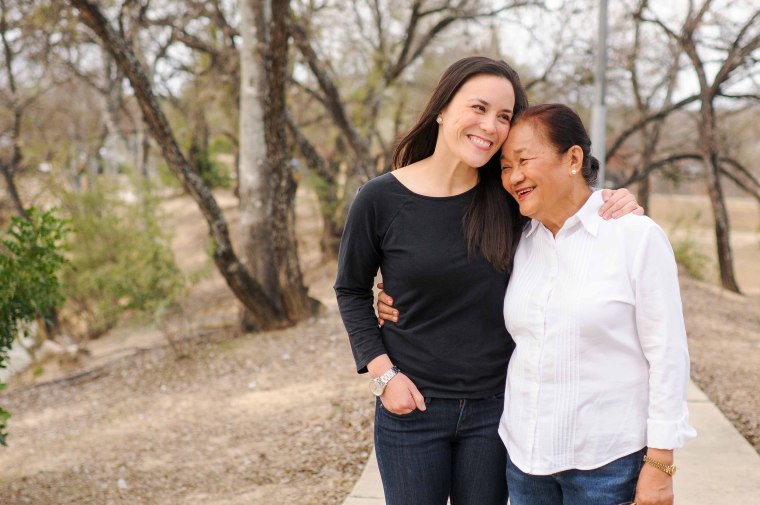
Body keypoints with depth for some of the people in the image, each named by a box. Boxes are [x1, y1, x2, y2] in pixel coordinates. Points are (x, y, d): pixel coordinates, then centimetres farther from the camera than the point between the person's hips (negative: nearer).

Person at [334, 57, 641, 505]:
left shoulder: (508, 196, -4)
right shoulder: (381, 199, -9)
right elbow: (351, 290, 3)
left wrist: (612, 207, -10)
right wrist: (382, 372, -6)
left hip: (494, 406, 2)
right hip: (412, 406, -2)